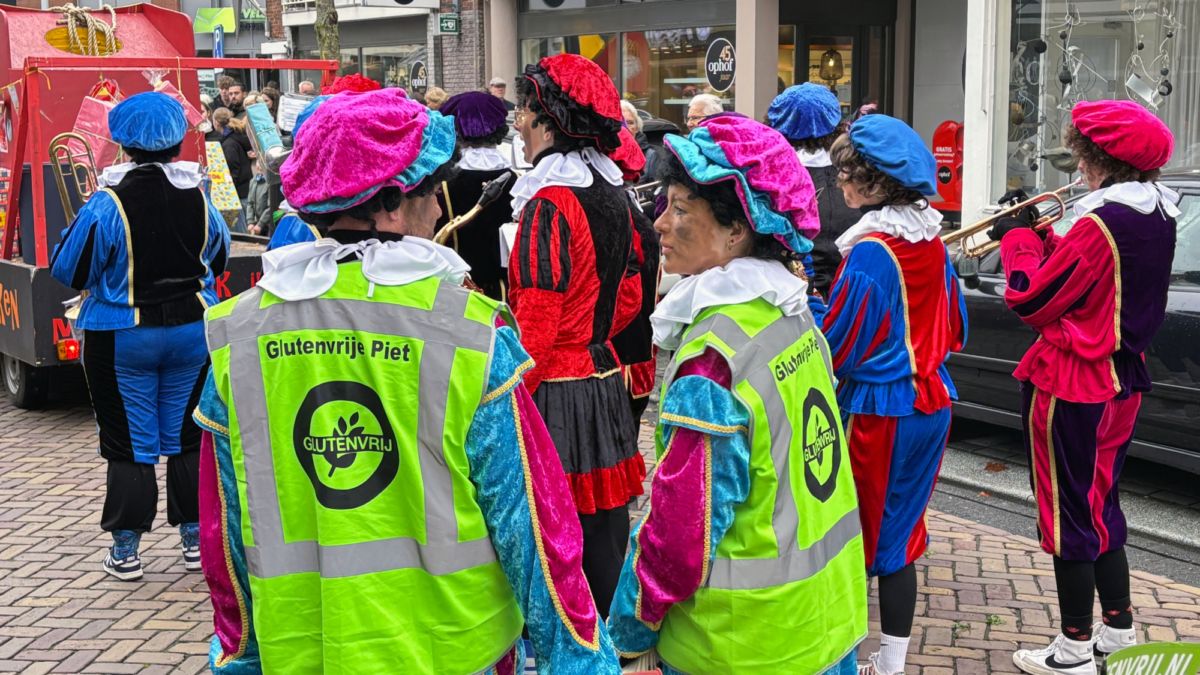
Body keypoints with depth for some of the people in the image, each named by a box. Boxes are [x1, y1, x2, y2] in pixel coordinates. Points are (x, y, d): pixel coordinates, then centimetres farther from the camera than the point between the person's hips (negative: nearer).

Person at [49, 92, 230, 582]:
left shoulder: (107, 203, -17)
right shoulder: (199, 197, -4)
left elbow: (67, 271, -9)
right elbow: (218, 258, 13)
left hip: (121, 335, -3)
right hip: (192, 329, 3)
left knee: (129, 444, 6)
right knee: (188, 438, 14)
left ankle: (126, 549, 13)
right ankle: (195, 538, 20)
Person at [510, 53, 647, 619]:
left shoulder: (549, 204, -17)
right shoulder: (613, 194, 8)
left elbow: (534, 327, -19)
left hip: (555, 394, -9)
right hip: (605, 380, 9)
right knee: (604, 543, 17)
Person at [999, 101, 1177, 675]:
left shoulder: (1100, 224, -24)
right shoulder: (1157, 218, 4)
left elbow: (1031, 301, -18)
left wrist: (1018, 239, -3)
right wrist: (1042, 237, 9)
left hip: (1073, 386, -9)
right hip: (1122, 380, 9)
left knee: (1068, 510, 3)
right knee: (1100, 504, 21)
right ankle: (1118, 629, 31)